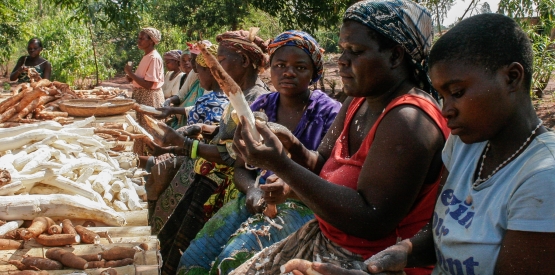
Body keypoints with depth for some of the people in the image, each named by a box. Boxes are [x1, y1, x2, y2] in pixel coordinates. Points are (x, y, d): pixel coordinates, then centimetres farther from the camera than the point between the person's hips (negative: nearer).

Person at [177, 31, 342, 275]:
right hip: (257, 197, 5)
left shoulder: (329, 112, -3)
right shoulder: (260, 107, 10)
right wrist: (252, 190, -12)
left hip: (303, 203, -5)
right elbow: (241, 168, 12)